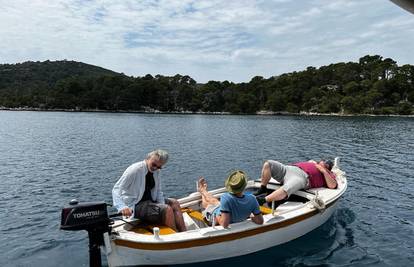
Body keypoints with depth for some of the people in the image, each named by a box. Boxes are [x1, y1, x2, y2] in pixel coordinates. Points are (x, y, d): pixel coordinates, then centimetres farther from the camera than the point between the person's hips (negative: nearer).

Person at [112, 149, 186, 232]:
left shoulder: (156, 171, 3)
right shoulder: (135, 170, -18)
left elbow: (158, 191, 9)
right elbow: (116, 189, -21)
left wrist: (162, 206, -10)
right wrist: (122, 207, -37)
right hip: (135, 206, -8)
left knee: (174, 203, -5)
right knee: (167, 209, -22)